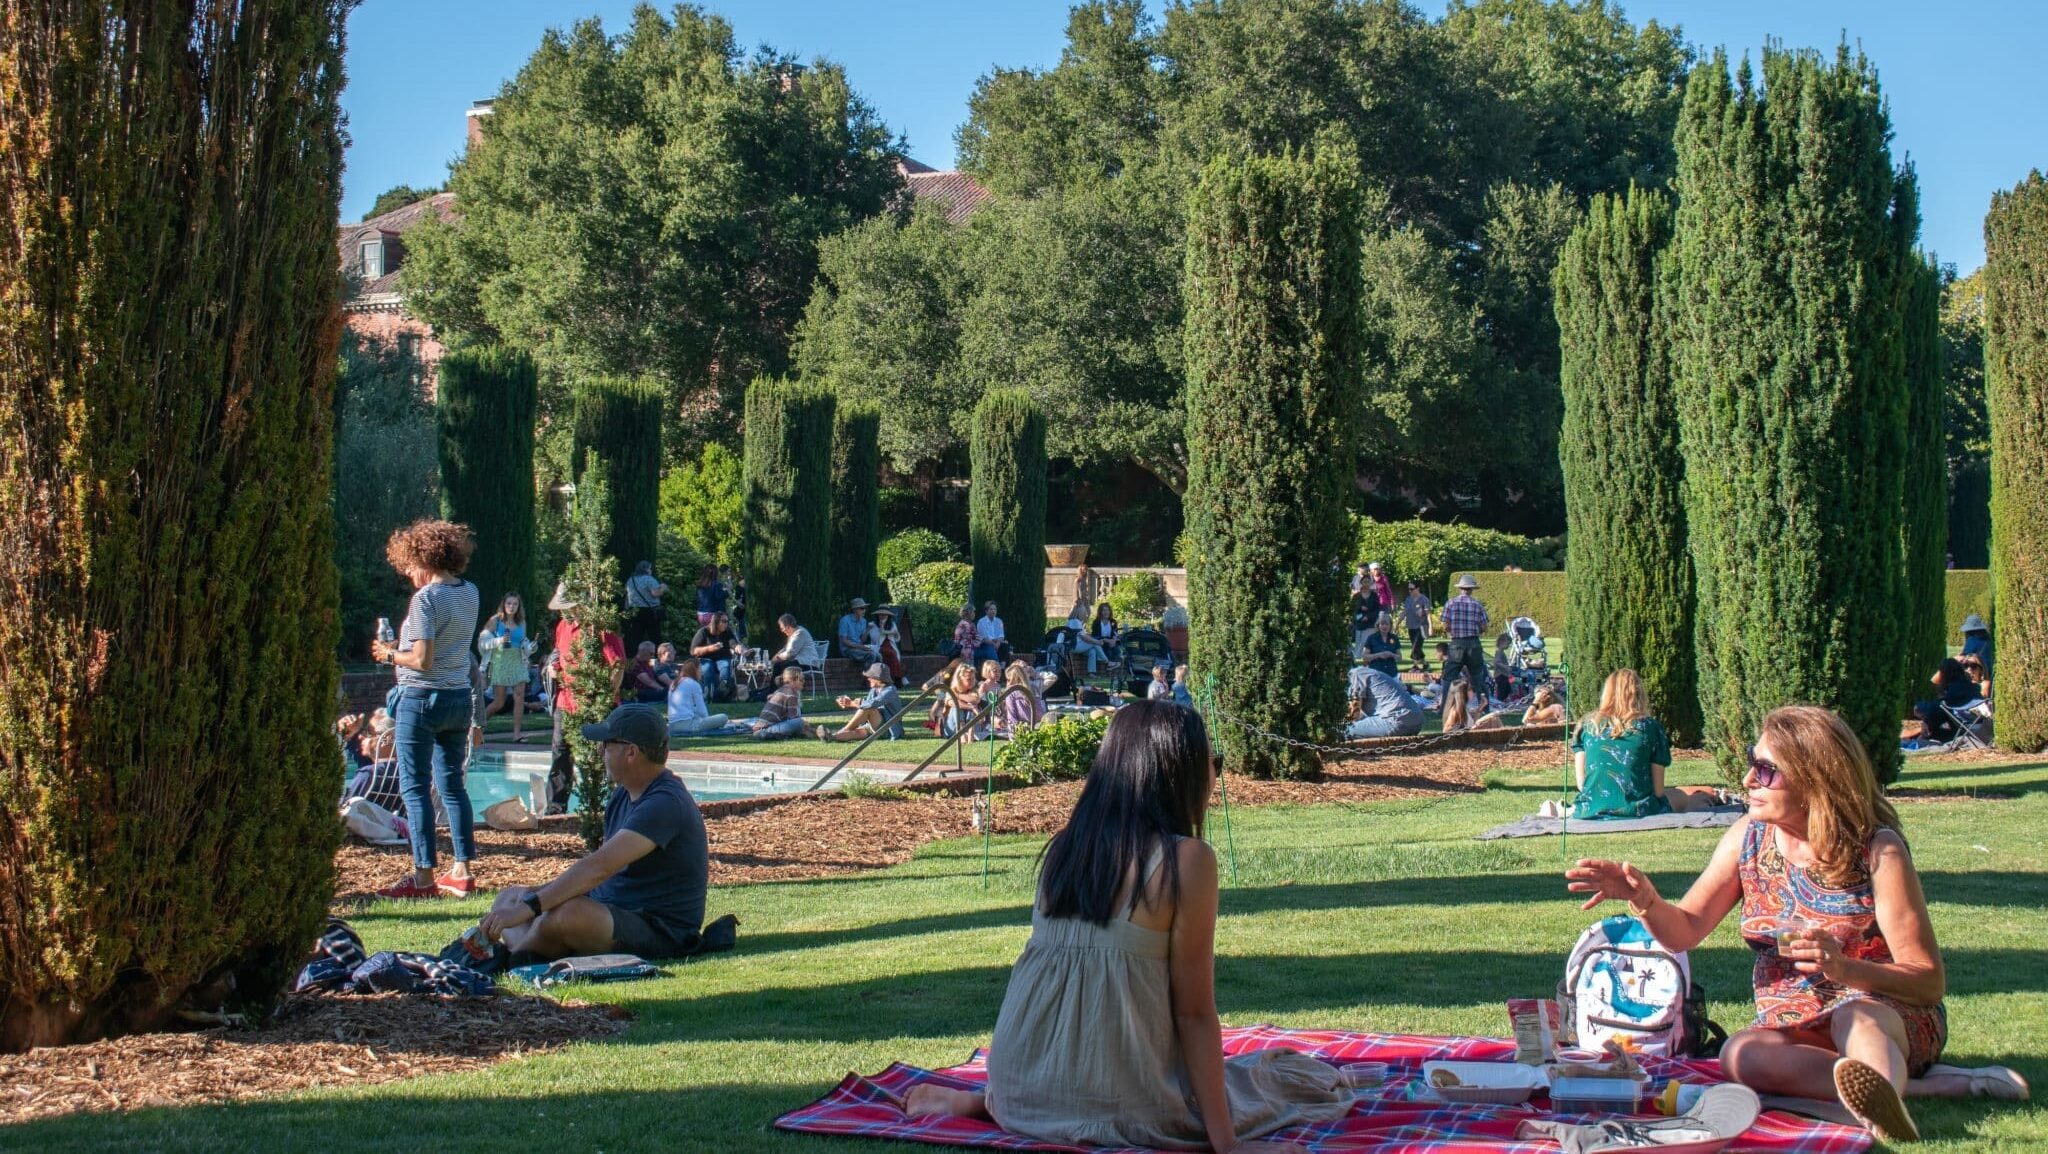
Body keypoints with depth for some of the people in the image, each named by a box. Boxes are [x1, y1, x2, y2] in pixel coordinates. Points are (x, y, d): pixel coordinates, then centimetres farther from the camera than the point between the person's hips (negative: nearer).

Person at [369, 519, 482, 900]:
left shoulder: (426, 598, -16)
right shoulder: (470, 593, 7)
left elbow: (422, 659, -20)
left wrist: (389, 654, -3)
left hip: (421, 698, -7)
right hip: (460, 696, 7)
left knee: (415, 787, -1)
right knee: (453, 784, 14)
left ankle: (424, 878, -1)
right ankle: (462, 872, 14)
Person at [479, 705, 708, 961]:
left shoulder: (665, 803, -22)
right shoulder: (623, 795, 12)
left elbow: (601, 865, -31)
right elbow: (599, 864, 19)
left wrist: (530, 906, -34)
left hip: (660, 933, -11)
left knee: (563, 915, -37)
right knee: (510, 896, 9)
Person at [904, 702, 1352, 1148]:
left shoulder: (1066, 844, 6)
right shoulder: (1186, 858, -11)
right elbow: (1193, 1012, -11)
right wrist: (1227, 1143, -7)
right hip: (1116, 1107, -7)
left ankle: (982, 1101, 15)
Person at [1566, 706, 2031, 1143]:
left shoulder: (1878, 852, -12)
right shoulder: (1748, 838, 1)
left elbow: (1930, 982, -12)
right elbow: (1684, 931, 6)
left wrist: (1846, 969, -31)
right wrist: (1643, 897, -16)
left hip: (1888, 1016, -3)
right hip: (1791, 1027, 4)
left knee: (1857, 1018, -38)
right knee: (1742, 1053, -30)